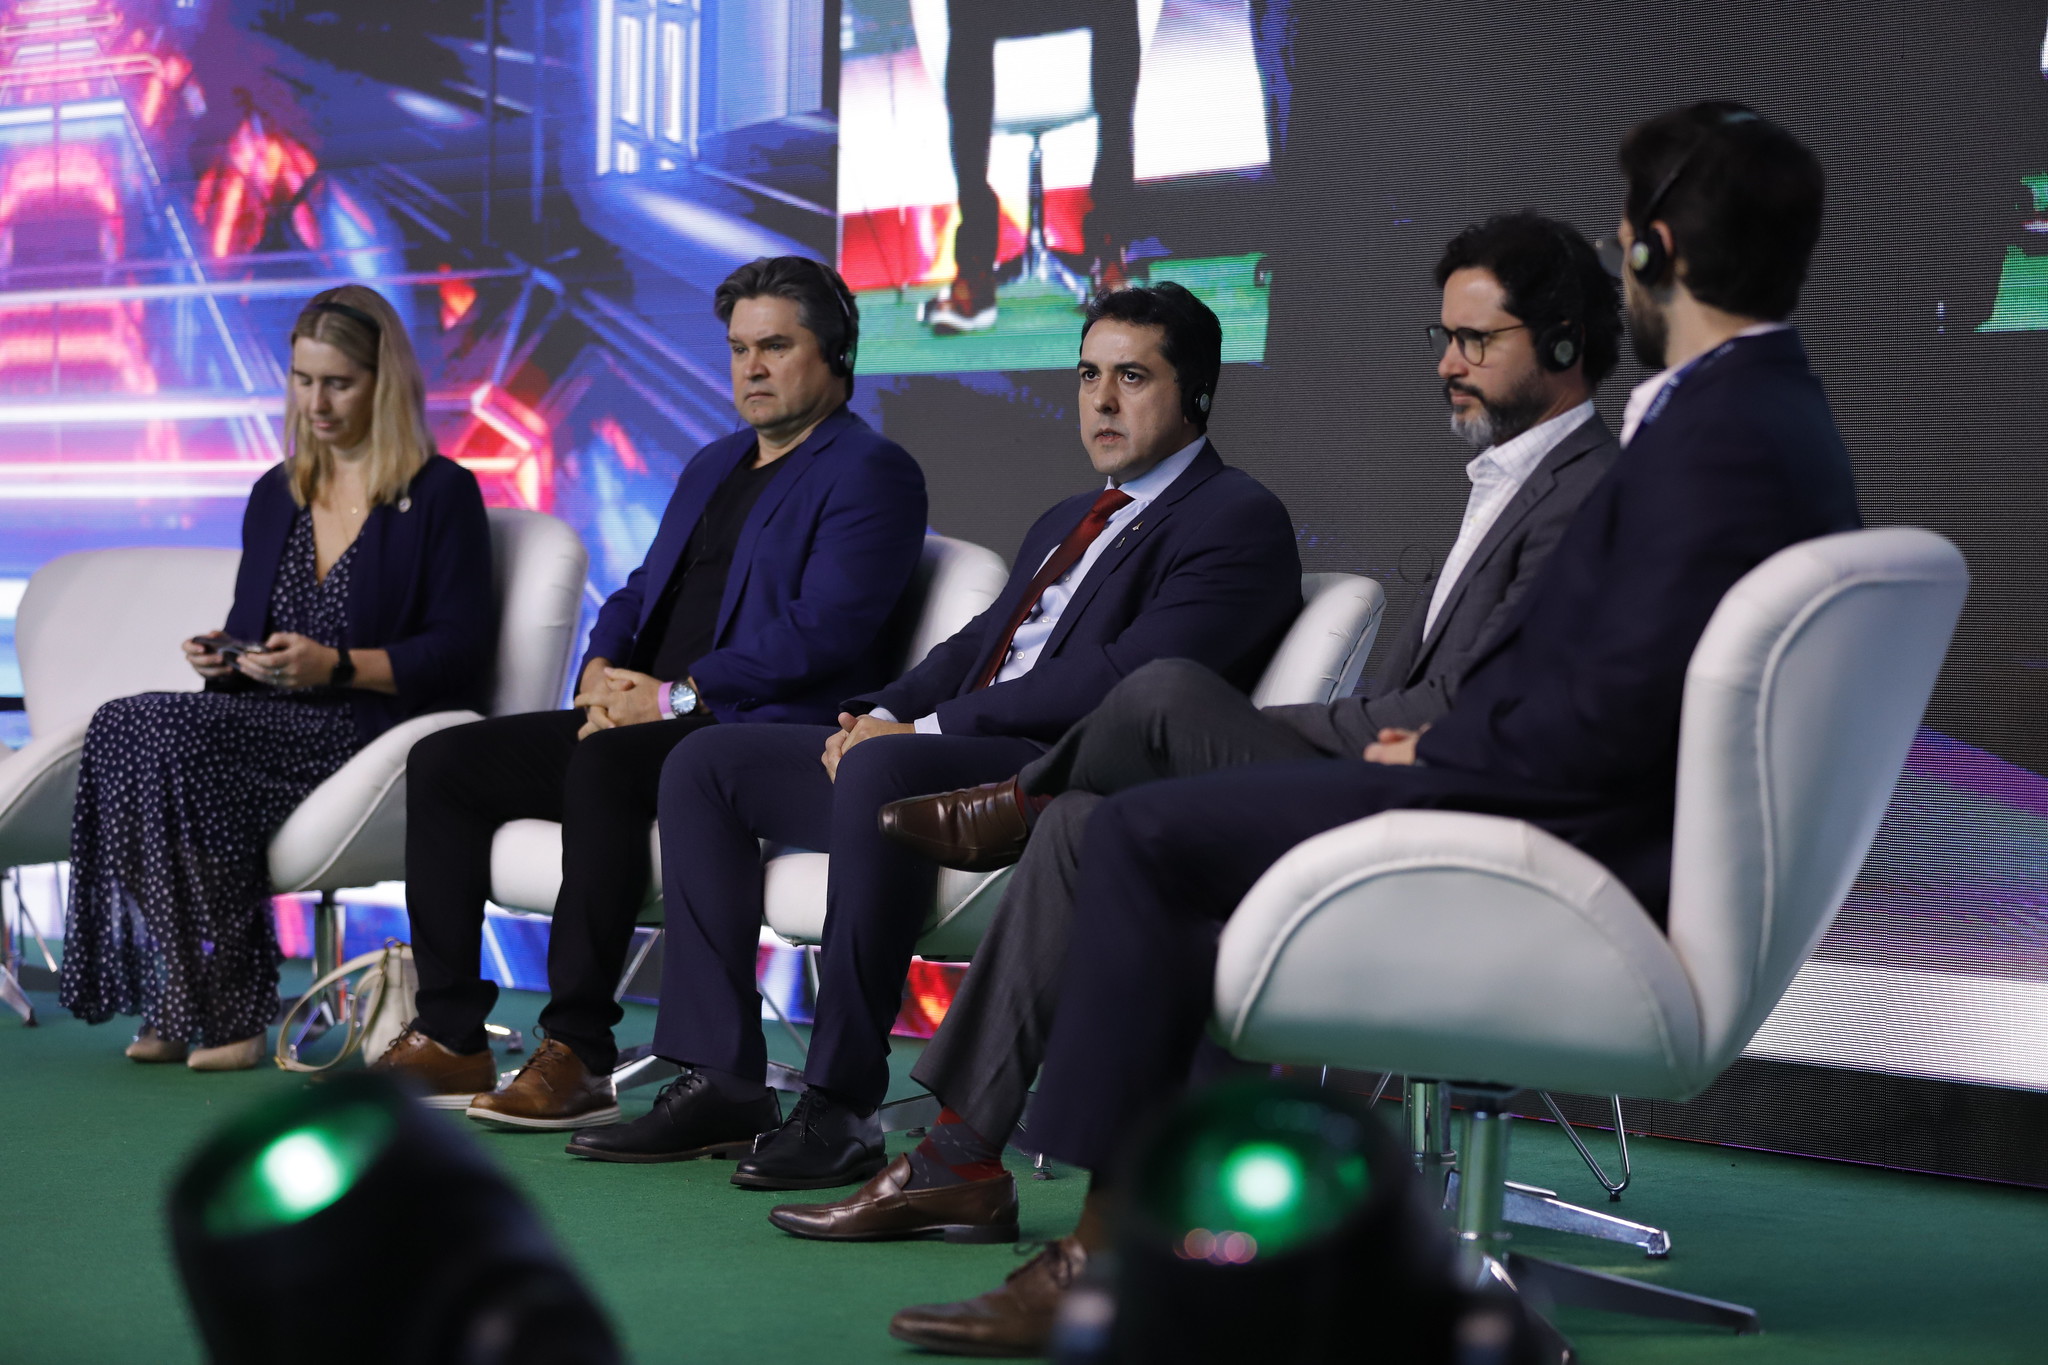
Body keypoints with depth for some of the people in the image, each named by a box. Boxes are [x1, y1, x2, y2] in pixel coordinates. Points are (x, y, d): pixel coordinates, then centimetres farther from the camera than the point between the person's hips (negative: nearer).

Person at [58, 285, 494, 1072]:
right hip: (272, 726, 7)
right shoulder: (274, 497, 21)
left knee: (173, 739, -30)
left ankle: (227, 1005, -22)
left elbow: (461, 648, -7)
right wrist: (221, 656, 2)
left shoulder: (441, 495, 1)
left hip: (379, 733, -7)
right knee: (121, 727, -23)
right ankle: (181, 1003, -22)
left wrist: (335, 666, -19)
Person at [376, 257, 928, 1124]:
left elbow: (824, 629, -16)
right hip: (647, 721, 9)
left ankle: (578, 1054, -33)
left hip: (764, 732, -9)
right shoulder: (712, 466, 25)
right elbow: (641, 592, 24)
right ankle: (451, 1037, -4)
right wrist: (602, 674, 1)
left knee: (603, 766, -37)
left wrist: (677, 695, -17)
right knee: (444, 762, -4)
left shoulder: (869, 472, -3)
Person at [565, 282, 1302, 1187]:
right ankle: (718, 1079, -5)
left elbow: (1119, 680, -15)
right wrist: (879, 712, 1)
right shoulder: (1064, 524, 28)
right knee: (705, 763, 1)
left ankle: (842, 1106, -31)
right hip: (941, 754, 10)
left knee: (885, 771, -37)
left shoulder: (1237, 520, -3)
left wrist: (927, 730, -15)